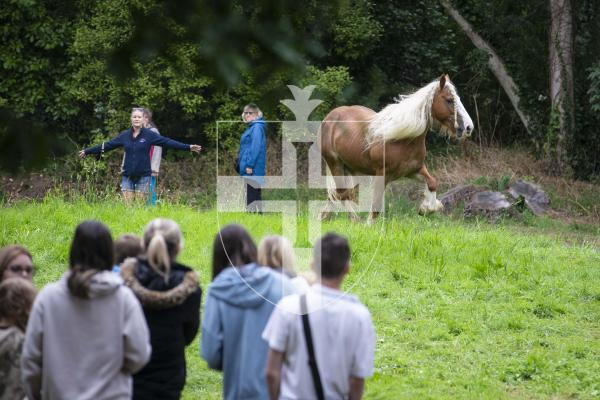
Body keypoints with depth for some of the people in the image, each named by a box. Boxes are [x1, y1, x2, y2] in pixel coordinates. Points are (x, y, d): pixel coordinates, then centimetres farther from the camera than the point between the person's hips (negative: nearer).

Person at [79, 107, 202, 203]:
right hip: (127, 176, 2)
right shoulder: (124, 135, 5)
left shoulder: (149, 135, -3)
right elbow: (107, 145, 11)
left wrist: (188, 147, -14)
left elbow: (167, 142, -7)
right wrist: (87, 151, 13)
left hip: (143, 175, -2)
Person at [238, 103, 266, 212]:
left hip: (252, 170, -10)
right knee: (255, 195, 10)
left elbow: (256, 147, -20)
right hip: (249, 170, 10)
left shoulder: (257, 128, -11)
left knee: (251, 196, -11)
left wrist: (249, 165, -22)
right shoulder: (251, 128, 18)